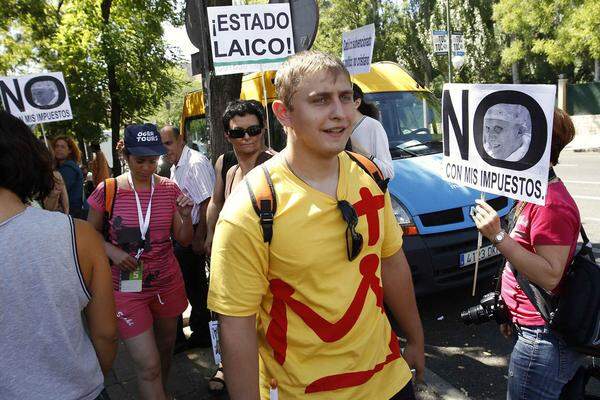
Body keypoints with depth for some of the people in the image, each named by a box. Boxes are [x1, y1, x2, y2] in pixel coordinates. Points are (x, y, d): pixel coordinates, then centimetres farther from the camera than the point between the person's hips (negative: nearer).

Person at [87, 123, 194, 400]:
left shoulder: (170, 189, -2)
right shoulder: (108, 190, -9)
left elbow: (184, 240, 1)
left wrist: (186, 216, -19)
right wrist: (112, 250, -15)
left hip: (167, 282, 3)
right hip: (128, 287, -3)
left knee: (165, 346, 22)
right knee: (148, 365, -6)